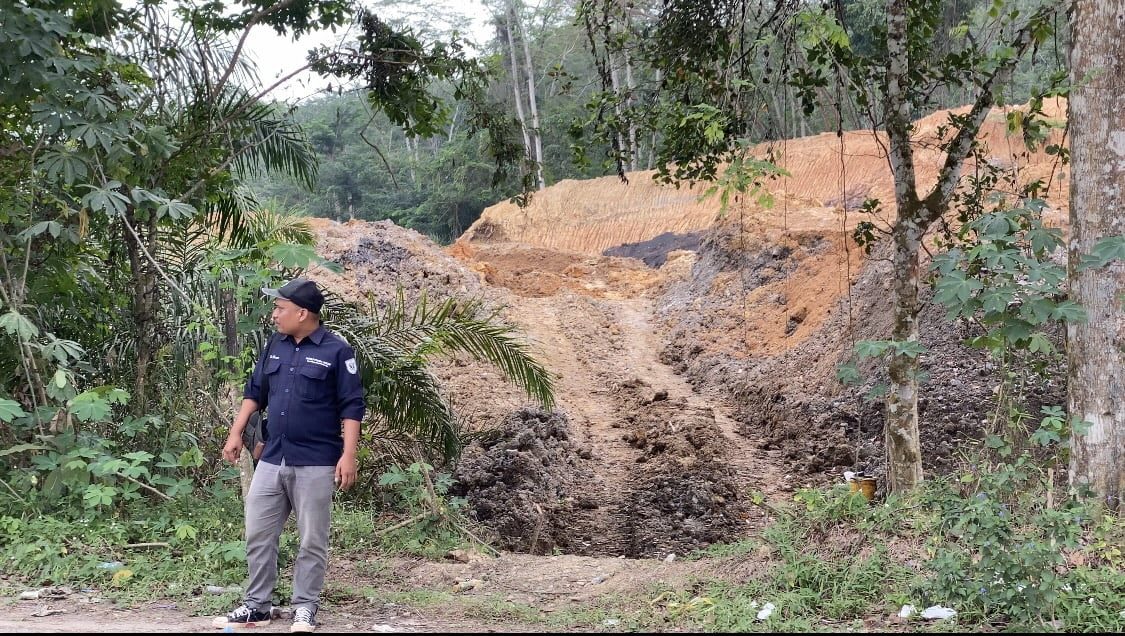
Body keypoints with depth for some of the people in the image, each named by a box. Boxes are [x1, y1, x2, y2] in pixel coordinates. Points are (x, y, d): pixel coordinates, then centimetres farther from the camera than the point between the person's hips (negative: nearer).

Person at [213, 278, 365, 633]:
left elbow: (352, 407, -9)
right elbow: (254, 392, 19)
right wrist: (236, 434, 11)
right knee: (258, 536, 7)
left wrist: (348, 455, -16)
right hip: (271, 460, 6)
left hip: (315, 464, -6)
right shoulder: (275, 347, 10)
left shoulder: (336, 351, -9)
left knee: (312, 541, 3)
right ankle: (256, 606, 17)